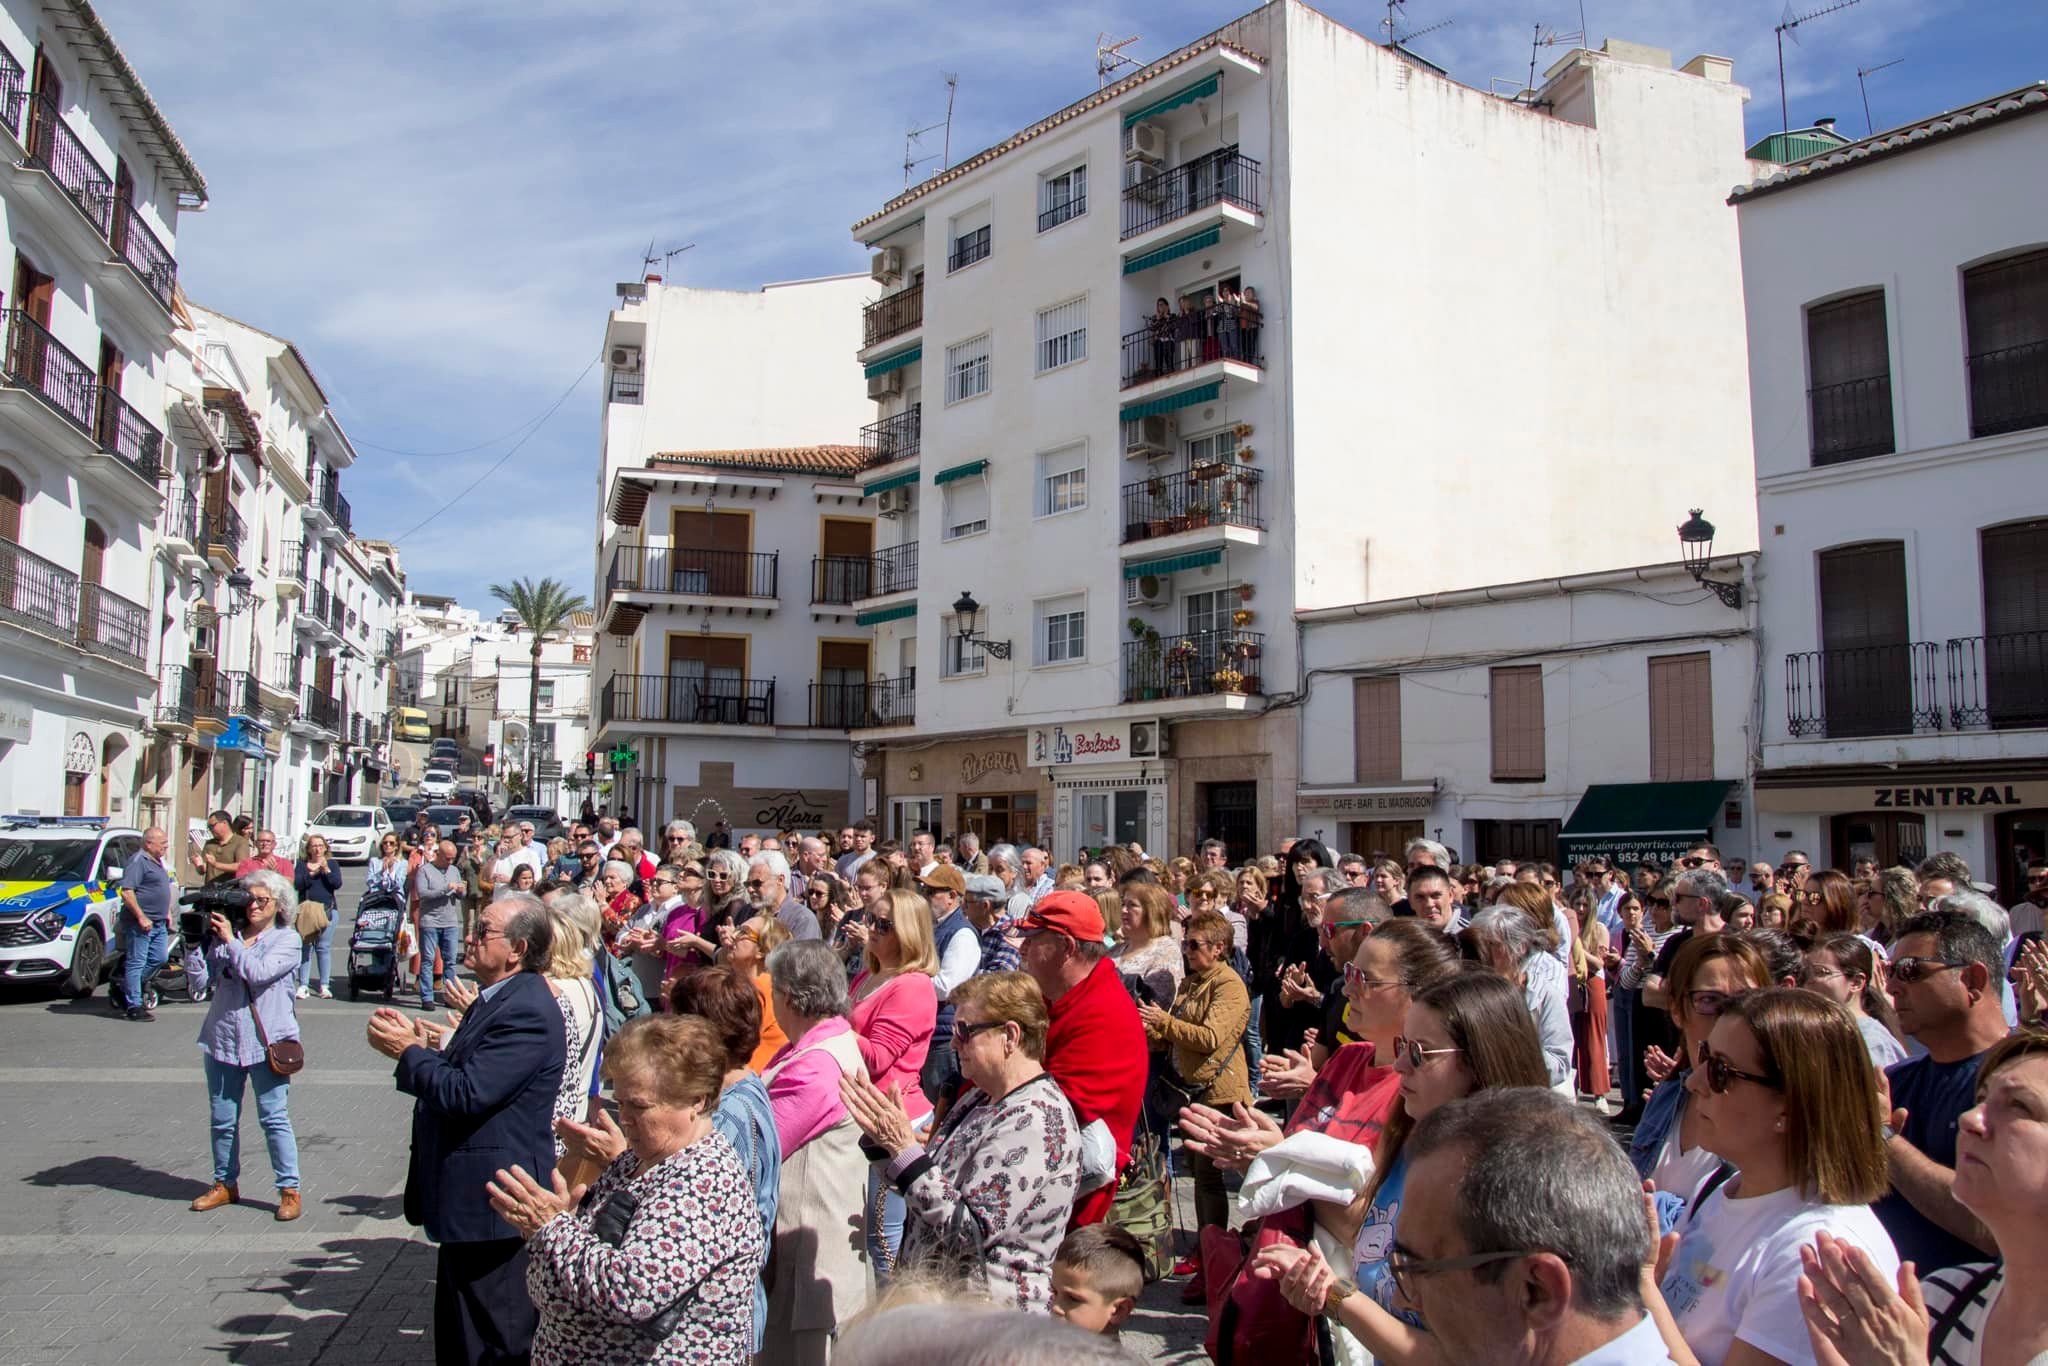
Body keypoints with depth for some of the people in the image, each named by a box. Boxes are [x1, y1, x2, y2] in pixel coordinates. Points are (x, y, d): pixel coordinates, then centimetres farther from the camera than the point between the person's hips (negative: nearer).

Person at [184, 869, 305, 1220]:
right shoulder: (222, 935, 8)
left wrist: (230, 940, -11)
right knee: (223, 1120, 13)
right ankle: (225, 1184, 30)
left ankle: (289, 1190, 5)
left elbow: (258, 972, -17)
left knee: (274, 1118, -3)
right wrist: (193, 944, -6)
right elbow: (199, 983, 3)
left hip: (267, 1042, -4)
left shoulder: (287, 939, 0)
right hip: (222, 1039, 4)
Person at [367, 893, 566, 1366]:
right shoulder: (494, 998, 11)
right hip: (472, 1202, 11)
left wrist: (410, 1051, -12)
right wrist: (419, 1046, 0)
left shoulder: (526, 1011, -23)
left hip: (492, 1203, -11)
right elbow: (460, 1075, 15)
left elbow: (465, 1095, -26)